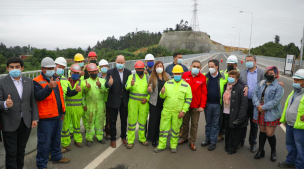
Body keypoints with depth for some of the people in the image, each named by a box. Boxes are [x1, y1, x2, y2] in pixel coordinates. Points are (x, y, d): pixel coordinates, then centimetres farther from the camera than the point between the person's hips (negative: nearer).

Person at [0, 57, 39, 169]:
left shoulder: (29, 81, 5)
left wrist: (35, 118, 4)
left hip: (26, 122, 3)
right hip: (10, 124, -3)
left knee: (21, 150, 17)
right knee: (11, 152, 5)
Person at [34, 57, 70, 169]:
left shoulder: (56, 80, 14)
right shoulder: (37, 81, -10)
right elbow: (38, 96, -26)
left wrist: (63, 111, 20)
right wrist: (49, 87, -40)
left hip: (57, 116, 7)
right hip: (45, 118, -7)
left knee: (56, 138, 20)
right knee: (44, 141, 1)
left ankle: (56, 157, 37)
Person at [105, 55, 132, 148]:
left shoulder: (128, 72, 0)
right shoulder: (110, 72, -8)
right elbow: (106, 85, -18)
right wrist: (109, 83, -40)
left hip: (125, 100, 3)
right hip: (113, 100, -2)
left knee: (124, 120, 16)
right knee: (113, 121, 10)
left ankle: (123, 137, 35)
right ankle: (113, 139, 26)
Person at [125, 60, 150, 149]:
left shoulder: (147, 78, 7)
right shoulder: (131, 76, 0)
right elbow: (127, 87, -16)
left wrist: (147, 98, -5)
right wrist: (131, 84, -38)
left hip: (144, 103, 2)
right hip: (133, 102, -2)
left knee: (143, 121, 10)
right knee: (132, 121, 1)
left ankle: (142, 138, 26)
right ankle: (130, 141, 11)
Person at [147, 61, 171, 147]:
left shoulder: (167, 76, 7)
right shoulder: (152, 77, 2)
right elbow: (150, 91, 1)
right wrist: (149, 90, -21)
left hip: (165, 102, 2)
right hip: (155, 102, -2)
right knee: (154, 120, 3)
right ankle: (153, 139, 18)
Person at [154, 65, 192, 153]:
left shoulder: (186, 85, 0)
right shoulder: (168, 83, 6)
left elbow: (188, 99, -1)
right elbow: (162, 96, 6)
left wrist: (183, 111, -8)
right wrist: (162, 93, -19)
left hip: (178, 113, -1)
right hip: (166, 111, 2)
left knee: (175, 130, 10)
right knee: (163, 128, 5)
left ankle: (173, 145, 26)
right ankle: (161, 145, 18)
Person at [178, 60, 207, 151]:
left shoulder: (202, 78, -4)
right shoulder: (185, 75, -2)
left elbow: (204, 93, -3)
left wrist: (202, 105, -7)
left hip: (196, 106, -1)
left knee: (194, 124, 8)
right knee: (185, 122, 16)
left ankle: (192, 142, 21)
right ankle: (184, 138, 34)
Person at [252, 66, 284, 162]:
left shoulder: (279, 87, -8)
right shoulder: (261, 83, 7)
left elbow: (275, 101, -16)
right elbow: (254, 94, 0)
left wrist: (263, 107, -18)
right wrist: (258, 105, -13)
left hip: (271, 113, -4)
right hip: (260, 112, 4)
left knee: (270, 134, 1)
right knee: (262, 131, 15)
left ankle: (273, 151, 29)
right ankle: (261, 151, 30)